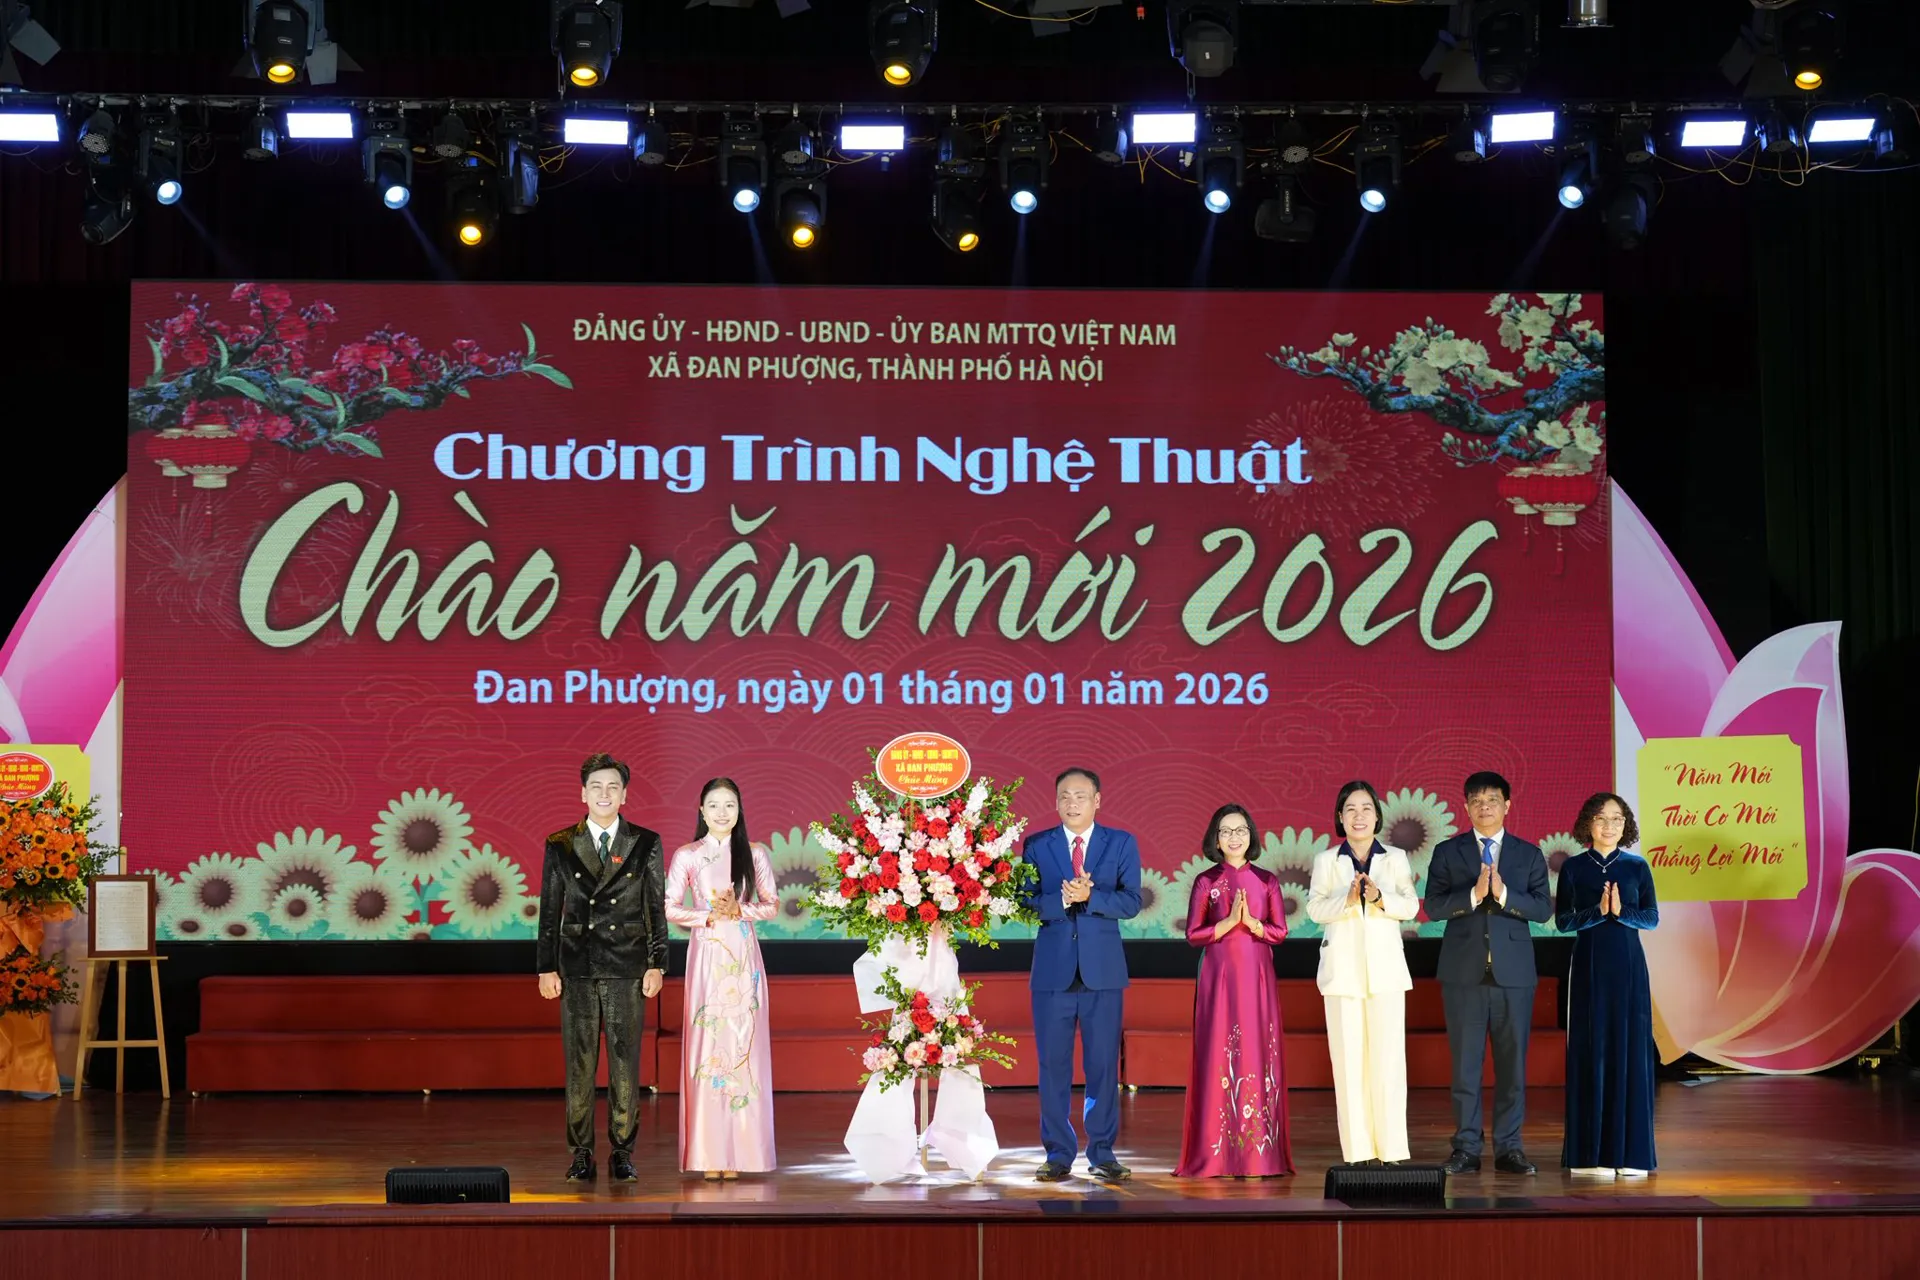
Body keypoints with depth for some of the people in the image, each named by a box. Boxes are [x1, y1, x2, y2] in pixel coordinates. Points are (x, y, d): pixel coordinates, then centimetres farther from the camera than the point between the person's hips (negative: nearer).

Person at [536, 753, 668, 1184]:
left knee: (625, 1063, 2)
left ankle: (623, 1152, 9)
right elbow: (549, 910, 7)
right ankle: (581, 1153, 9)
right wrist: (546, 968, 2)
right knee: (579, 1064, 3)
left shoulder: (645, 844, 4)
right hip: (577, 969, 0)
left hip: (627, 969, 0)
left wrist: (657, 965, -1)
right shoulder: (560, 846, 5)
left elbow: (657, 909, 5)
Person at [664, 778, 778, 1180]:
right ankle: (708, 1154, -2)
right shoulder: (686, 856, 4)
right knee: (705, 1045, -5)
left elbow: (771, 905, 8)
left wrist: (739, 910, -9)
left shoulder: (755, 854, 8)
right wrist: (709, 915, -11)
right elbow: (670, 908, 1)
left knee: (743, 1044, -2)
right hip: (707, 958, -1)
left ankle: (738, 1152, 3)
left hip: (744, 959, 1)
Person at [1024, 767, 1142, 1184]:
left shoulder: (1122, 844, 5)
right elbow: (1026, 903, -3)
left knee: (1104, 1065, 2)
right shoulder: (1036, 845, 6)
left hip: (1103, 970, 0)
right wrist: (1062, 899, -20)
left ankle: (1102, 1153, 10)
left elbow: (1131, 903, -5)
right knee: (1053, 1065, 2)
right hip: (1053, 969, 0)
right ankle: (1058, 1154, 9)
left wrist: (1089, 895, -19)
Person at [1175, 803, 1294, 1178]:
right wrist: (1228, 922, -13)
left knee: (1259, 1056, 0)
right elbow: (1193, 934, -1)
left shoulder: (1267, 881, 8)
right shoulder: (1206, 881, 4)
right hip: (1219, 976, -2)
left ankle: (1260, 1150, 4)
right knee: (1217, 1057, -4)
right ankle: (1217, 1154, 0)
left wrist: (1252, 923, -12)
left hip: (1257, 978, 2)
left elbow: (1280, 932, 5)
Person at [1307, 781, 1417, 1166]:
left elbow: (1411, 906, 0)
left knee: (1388, 1057, -5)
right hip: (1342, 967, 0)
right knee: (1348, 1058, -2)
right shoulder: (1326, 860, 9)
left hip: (1385, 965, 0)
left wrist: (1379, 897, -18)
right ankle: (1357, 1151, 1)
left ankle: (1391, 1149, -2)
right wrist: (1347, 899, -20)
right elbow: (1314, 908, -2)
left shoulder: (1396, 859, 10)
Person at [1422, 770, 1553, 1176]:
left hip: (1513, 972, 1)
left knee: (1512, 1061, 2)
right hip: (1464, 972, -1)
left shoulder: (1529, 854, 8)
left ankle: (1508, 1146, 9)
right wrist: (1474, 894, -18)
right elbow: (1433, 906, -3)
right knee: (1465, 1061, 1)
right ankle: (1466, 1148, 6)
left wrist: (1503, 893, -17)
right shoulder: (1448, 852, 6)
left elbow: (1543, 909, -1)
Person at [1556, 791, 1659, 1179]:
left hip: (1628, 965, 1)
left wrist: (1621, 911, -17)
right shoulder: (1573, 868, 4)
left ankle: (1630, 1150, 4)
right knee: (1589, 1052, -1)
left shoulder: (1637, 867, 5)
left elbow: (1652, 917, 0)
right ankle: (1590, 1152, 1)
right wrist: (1598, 911, -17)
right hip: (1589, 966, -1)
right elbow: (1562, 920, -2)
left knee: (1630, 1049, -1)